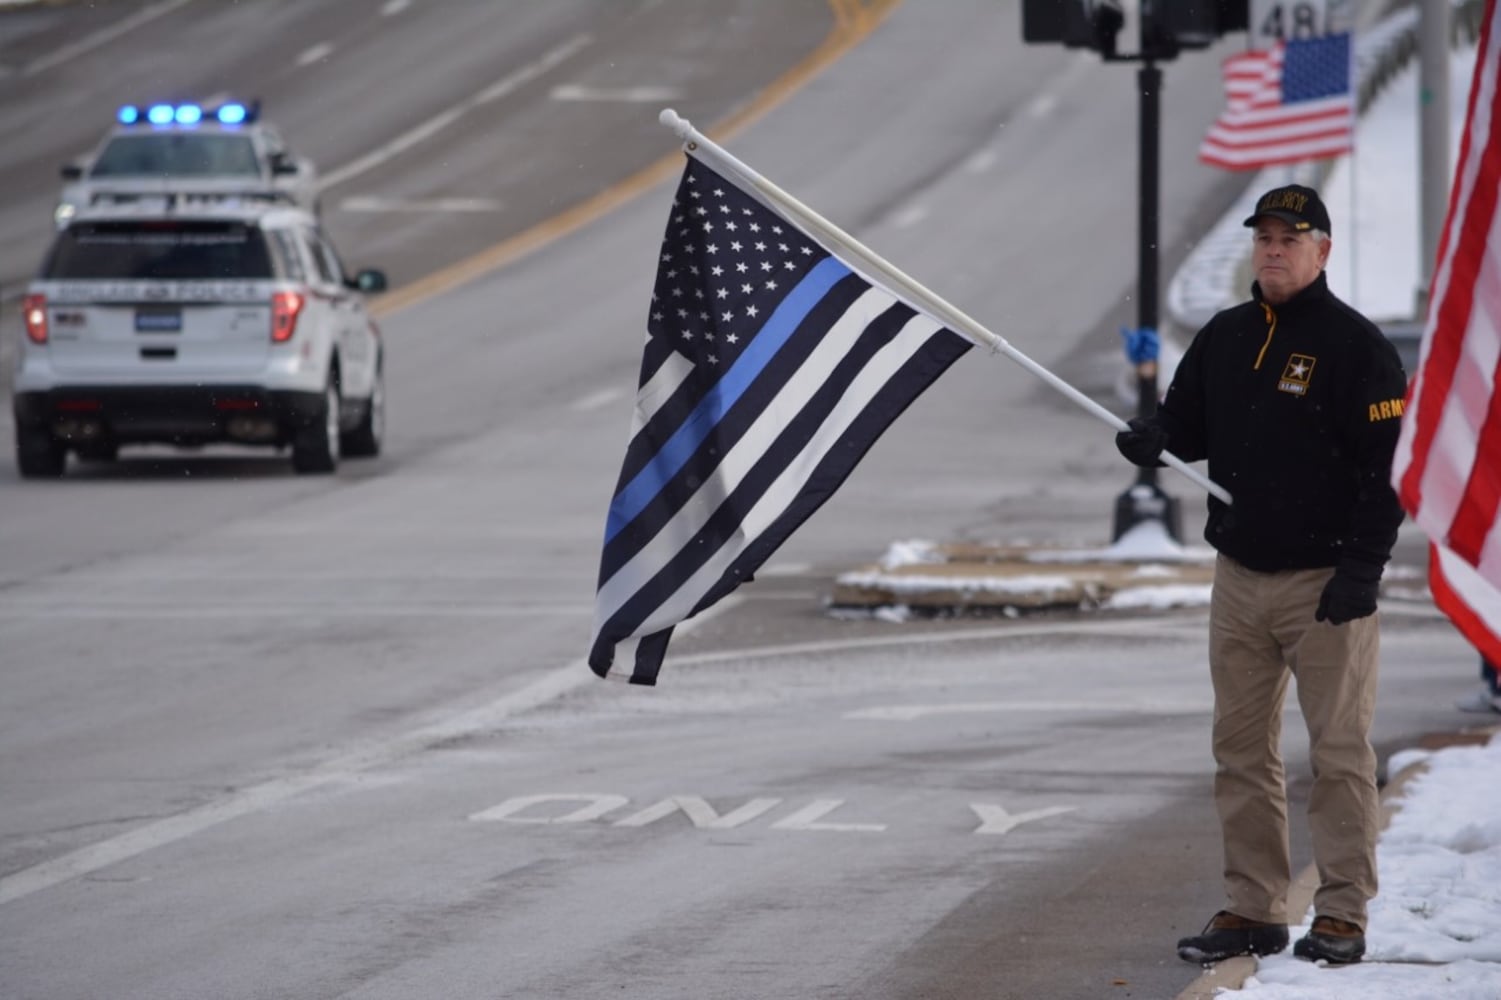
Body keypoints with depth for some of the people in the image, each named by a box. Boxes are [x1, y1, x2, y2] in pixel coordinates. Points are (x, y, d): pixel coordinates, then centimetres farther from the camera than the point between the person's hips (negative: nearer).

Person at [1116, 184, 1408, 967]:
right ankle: (1252, 910, 13)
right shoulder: (1223, 339, 11)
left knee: (1340, 752, -3)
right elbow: (1187, 423, 19)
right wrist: (1153, 437, -6)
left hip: (1326, 584, -6)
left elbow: (1387, 463, -11)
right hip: (1239, 579, 6)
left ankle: (1342, 915, 2)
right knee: (1241, 751, 7)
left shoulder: (1356, 346, -8)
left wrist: (1362, 567, -17)